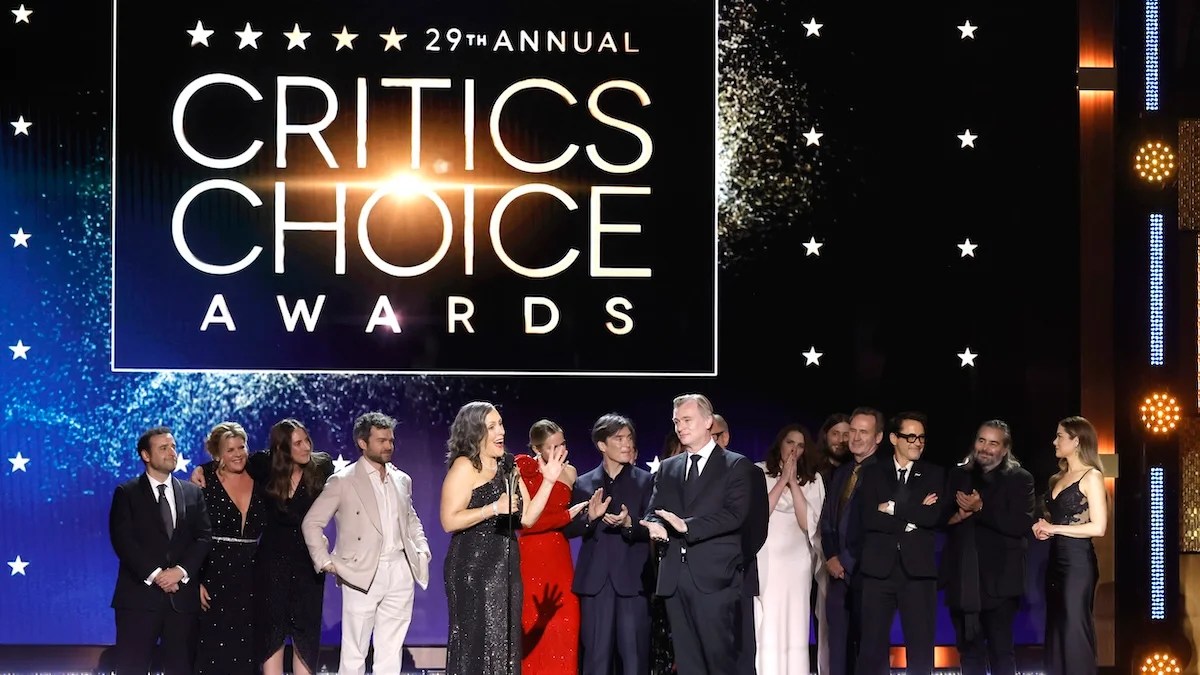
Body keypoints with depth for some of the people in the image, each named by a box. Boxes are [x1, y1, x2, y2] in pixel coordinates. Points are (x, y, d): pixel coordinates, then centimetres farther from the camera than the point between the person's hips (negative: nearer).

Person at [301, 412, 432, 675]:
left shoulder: (402, 480, 13)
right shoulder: (343, 481, -2)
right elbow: (311, 523, 1)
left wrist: (422, 549, 12)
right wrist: (324, 561, -6)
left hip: (400, 572, 5)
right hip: (363, 575, -4)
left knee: (391, 653, 7)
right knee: (354, 653, -2)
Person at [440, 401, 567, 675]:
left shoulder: (507, 469, 15)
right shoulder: (464, 466, -8)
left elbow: (527, 517, 10)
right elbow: (449, 521, -17)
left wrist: (548, 481, 2)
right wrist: (494, 508, -22)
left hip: (505, 570, 7)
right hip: (473, 570, -7)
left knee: (503, 647, 8)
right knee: (476, 646, -6)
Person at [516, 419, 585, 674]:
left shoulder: (569, 473, 10)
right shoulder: (523, 470, -6)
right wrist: (568, 515, -11)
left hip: (560, 559, 5)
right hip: (532, 559, -5)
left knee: (562, 632, 0)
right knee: (534, 632, -5)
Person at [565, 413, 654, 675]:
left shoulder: (646, 481, 5)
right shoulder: (584, 483, 10)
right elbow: (570, 529, 5)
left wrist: (629, 523, -21)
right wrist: (590, 517, -15)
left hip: (632, 579, -2)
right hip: (595, 580, 2)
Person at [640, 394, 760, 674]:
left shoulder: (736, 466, 2)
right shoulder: (667, 468, 18)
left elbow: (735, 514, -11)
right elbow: (654, 512, 11)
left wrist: (687, 525, -20)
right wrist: (655, 525, -13)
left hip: (716, 577, -5)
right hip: (676, 577, 5)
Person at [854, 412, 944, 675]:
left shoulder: (934, 474, 9)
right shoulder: (873, 473, 9)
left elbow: (934, 516, -7)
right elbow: (867, 516, -5)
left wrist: (893, 508, -6)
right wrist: (911, 517, -11)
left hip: (918, 570, 0)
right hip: (879, 569, 0)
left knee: (921, 647, 3)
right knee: (872, 646, 0)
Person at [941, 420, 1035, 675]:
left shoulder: (1020, 479, 0)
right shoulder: (958, 475, 13)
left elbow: (1022, 524, -13)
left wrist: (980, 509, -18)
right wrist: (955, 516, -12)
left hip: (998, 581, -4)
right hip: (962, 580, 4)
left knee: (1001, 650, 0)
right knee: (969, 651, 12)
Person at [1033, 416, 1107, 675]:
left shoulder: (1091, 476, -8)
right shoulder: (1059, 478, 15)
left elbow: (1098, 527, -16)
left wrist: (1054, 528, -13)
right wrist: (1044, 528, 5)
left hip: (1078, 562, -8)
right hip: (1056, 561, 8)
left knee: (1074, 630, -4)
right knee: (1056, 629, 9)